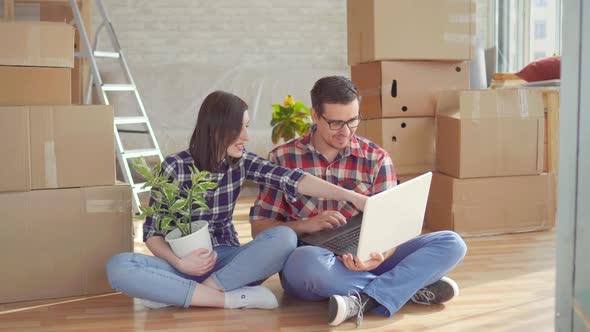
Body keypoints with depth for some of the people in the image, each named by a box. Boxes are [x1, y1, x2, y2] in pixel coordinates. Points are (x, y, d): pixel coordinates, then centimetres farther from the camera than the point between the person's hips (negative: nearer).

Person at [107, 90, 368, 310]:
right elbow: (152, 230, -7)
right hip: (186, 264, -2)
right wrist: (179, 263, -26)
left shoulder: (241, 162, -1)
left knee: (283, 237, -26)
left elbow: (291, 179, -14)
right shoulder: (174, 167, -9)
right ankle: (234, 298, -29)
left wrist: (350, 196, -26)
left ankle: (177, 294, -22)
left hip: (227, 259, 2)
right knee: (118, 267, -30)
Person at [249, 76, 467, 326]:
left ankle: (365, 299, -29)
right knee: (306, 261, -40)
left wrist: (378, 256, -28)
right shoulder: (282, 159, 0)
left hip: (363, 261, 3)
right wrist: (305, 225, -19)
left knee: (451, 243, -14)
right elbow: (259, 228, 1)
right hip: (306, 266, -2)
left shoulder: (376, 158, 3)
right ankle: (412, 287, -20)